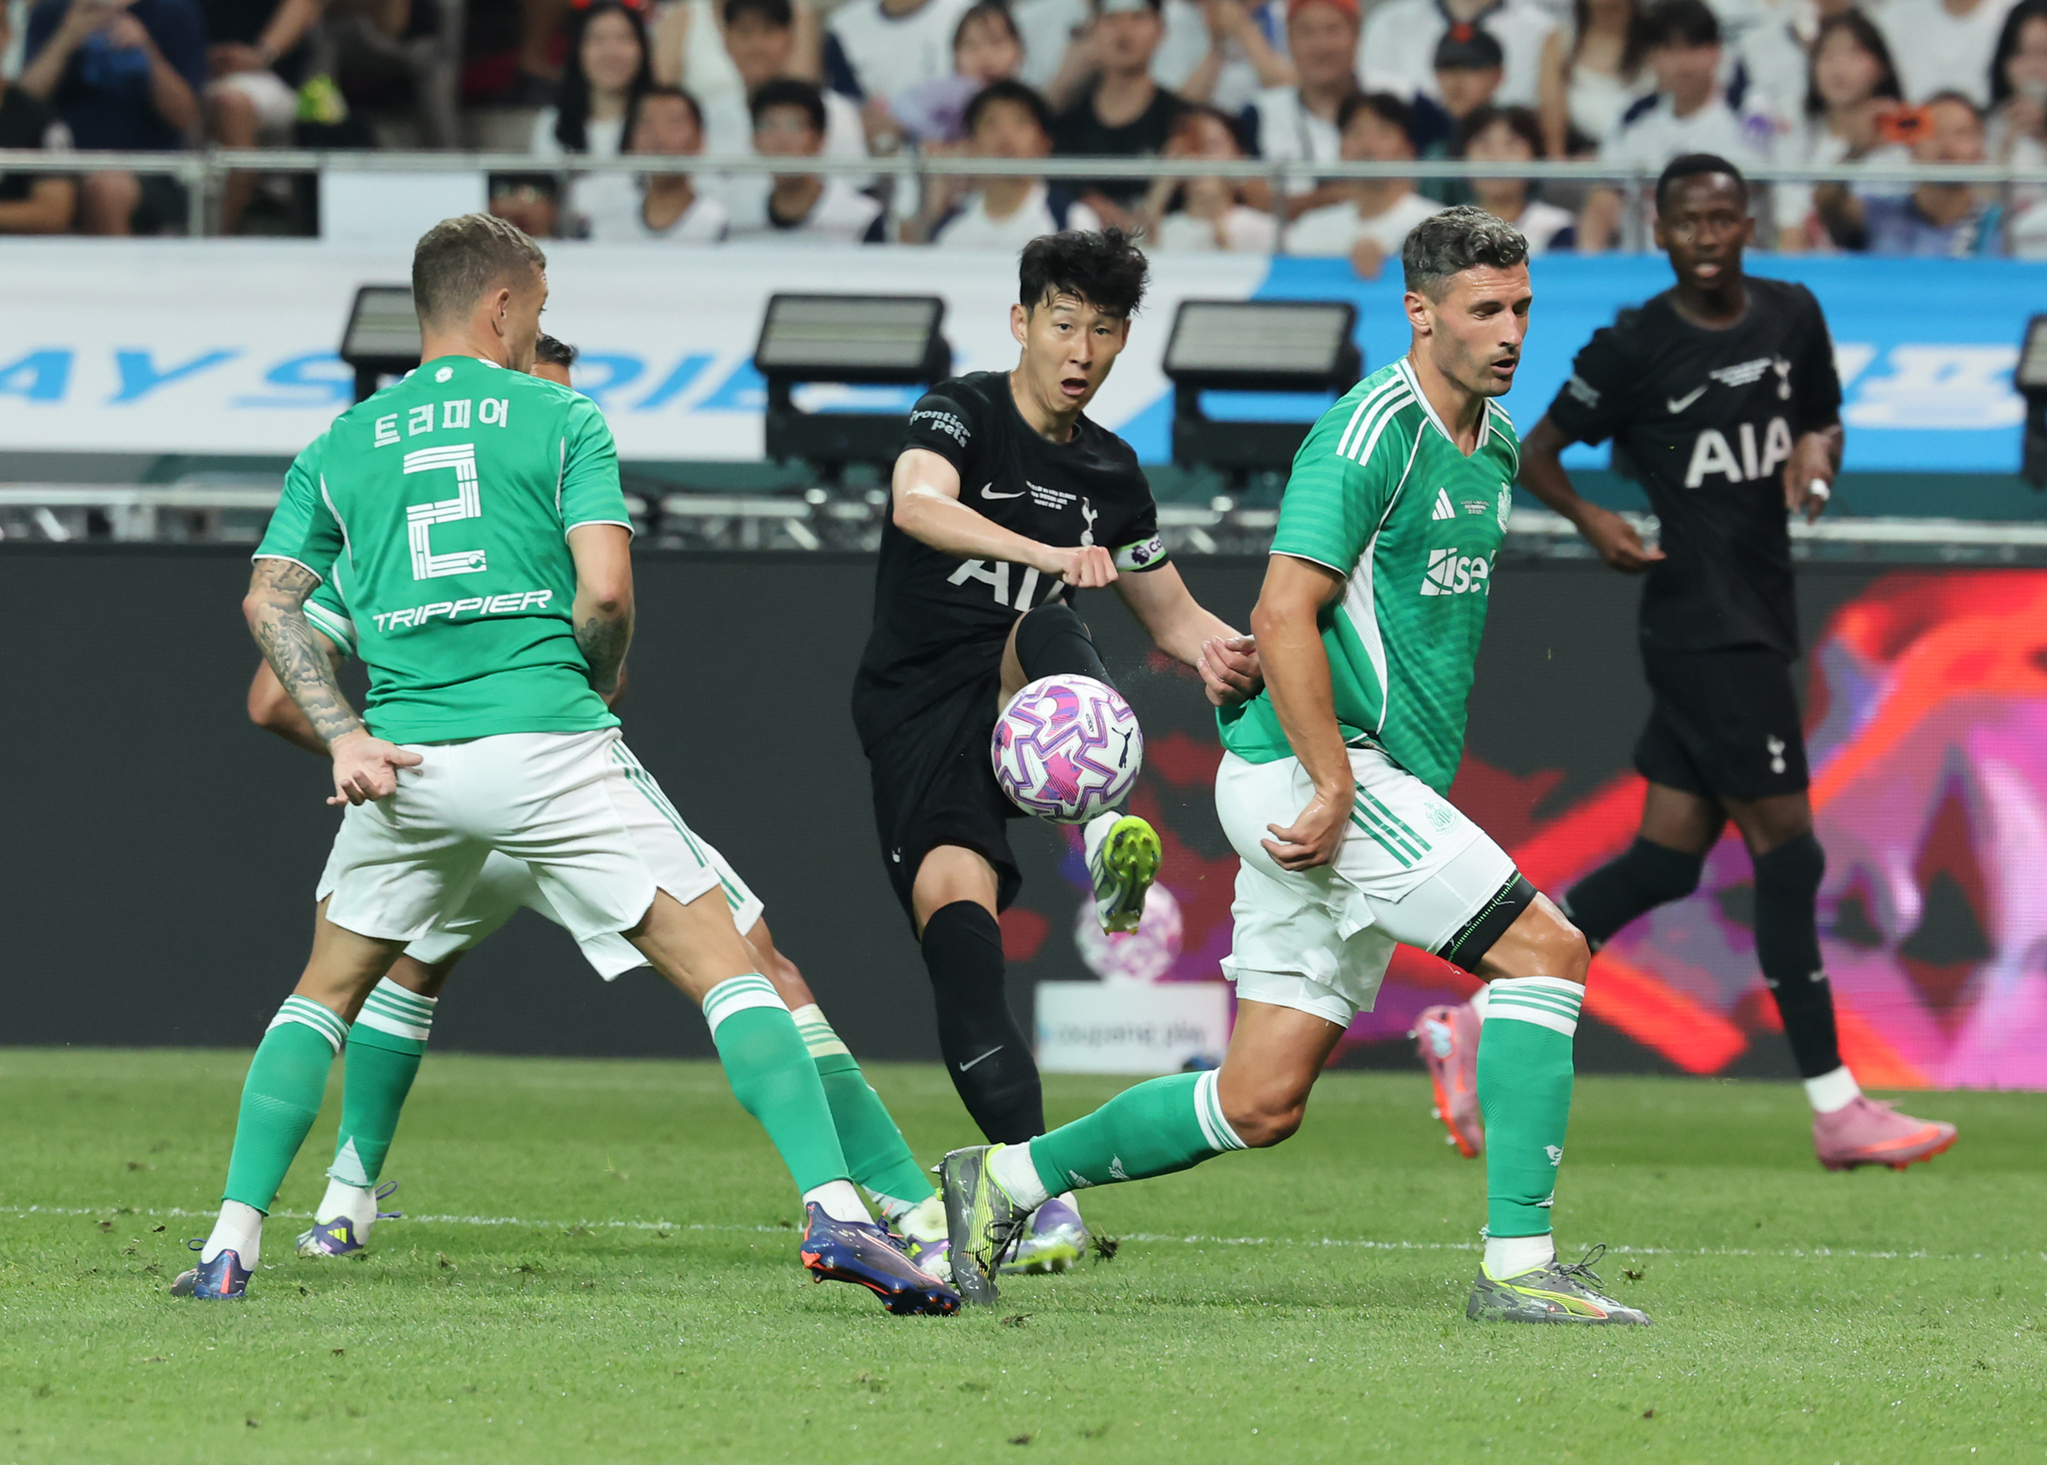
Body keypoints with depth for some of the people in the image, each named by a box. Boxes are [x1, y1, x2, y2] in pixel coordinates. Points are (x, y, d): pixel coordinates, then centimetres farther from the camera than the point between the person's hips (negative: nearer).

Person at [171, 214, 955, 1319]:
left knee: (326, 991, 22)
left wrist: (344, 736, -1)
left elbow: (269, 599, 6)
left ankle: (231, 1245, 10)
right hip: (549, 740, -3)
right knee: (728, 970, -2)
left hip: (407, 760, 4)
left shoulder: (341, 444, 16)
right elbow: (605, 590, -6)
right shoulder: (561, 420, 5)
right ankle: (833, 1211, -18)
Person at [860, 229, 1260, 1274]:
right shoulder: (960, 415, -1)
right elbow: (919, 505, -25)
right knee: (954, 900, -23)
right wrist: (1047, 553, -42)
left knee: (1043, 625, -32)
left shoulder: (1110, 471, 15)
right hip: (916, 711, -2)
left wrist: (1217, 653, -1)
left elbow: (1169, 612, 25)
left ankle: (1109, 834, -62)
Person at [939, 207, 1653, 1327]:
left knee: (1261, 1102, 7)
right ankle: (1518, 1264, -16)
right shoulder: (1372, 434, -14)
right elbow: (1282, 616, -20)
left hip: (1366, 782, 9)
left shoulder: (1493, 444, 15)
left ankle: (1004, 1181, 19)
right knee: (1545, 950, -16)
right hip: (1305, 773, -9)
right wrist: (1336, 785, -24)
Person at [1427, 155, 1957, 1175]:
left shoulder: (1791, 317, 9)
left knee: (1666, 861, 9)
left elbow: (1823, 420, 24)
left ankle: (1491, 1024, 19)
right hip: (1700, 624, -7)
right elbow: (1536, 453, 2)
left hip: (1759, 621, 7)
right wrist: (1591, 520, -16)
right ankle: (1836, 1109, -6)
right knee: (1786, 851, -9)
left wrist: (1817, 452, 1)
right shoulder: (1633, 351, -8)